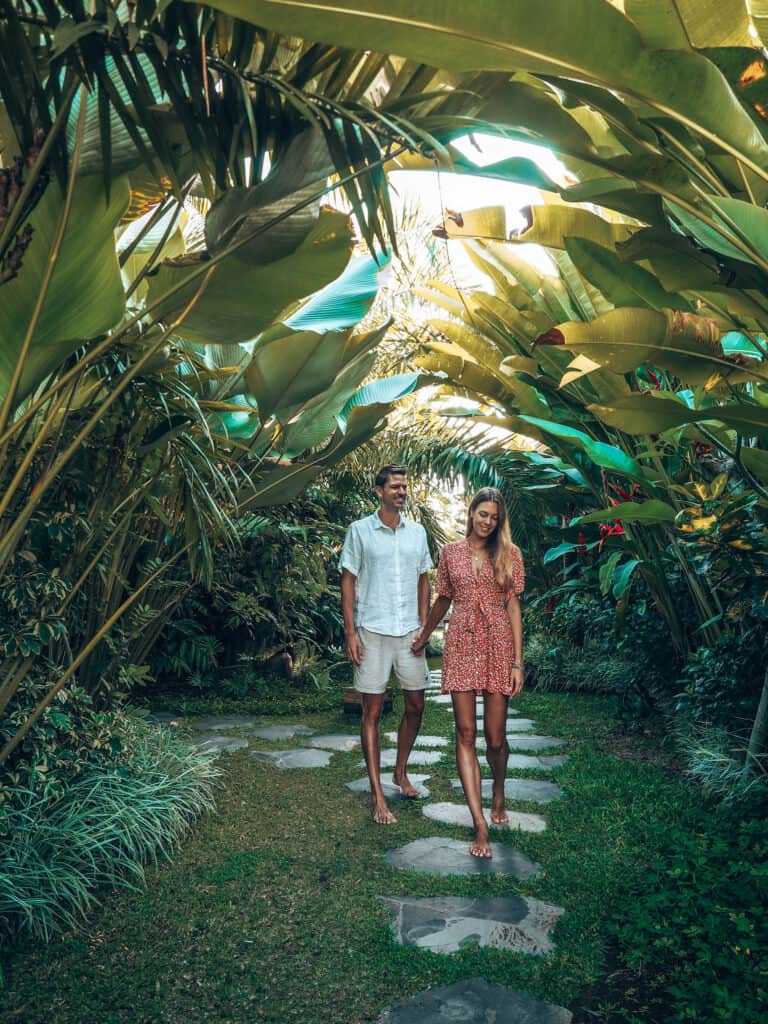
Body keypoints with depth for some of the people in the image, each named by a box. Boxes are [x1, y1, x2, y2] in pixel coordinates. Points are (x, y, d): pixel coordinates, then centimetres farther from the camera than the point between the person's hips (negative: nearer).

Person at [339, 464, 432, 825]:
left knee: (415, 705, 11)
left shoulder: (417, 532, 7)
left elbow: (423, 581, 12)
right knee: (372, 711, 1)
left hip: (409, 632, 4)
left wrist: (423, 628, 3)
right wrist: (350, 633, -8)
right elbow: (348, 582, -2)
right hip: (372, 632, -4)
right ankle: (377, 795, 8)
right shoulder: (359, 531, -3)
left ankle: (400, 772, 33)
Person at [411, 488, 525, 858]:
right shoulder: (451, 552, 7)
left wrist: (518, 661, -5)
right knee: (466, 735, -4)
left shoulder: (509, 554, 2)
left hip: (498, 646, -1)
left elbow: (513, 607, 0)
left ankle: (498, 796, 36)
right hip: (461, 646, 1)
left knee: (495, 737, 4)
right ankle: (480, 826, 0)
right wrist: (422, 637, 27)